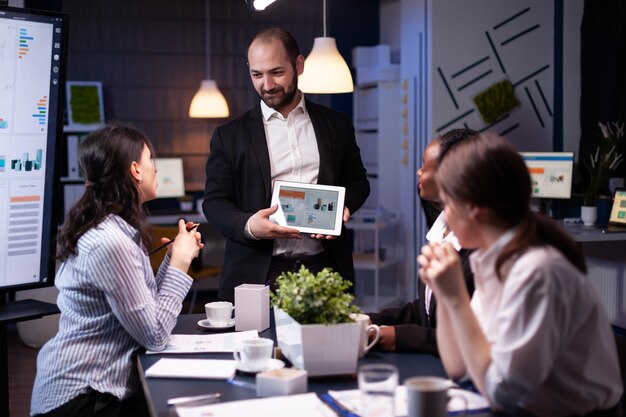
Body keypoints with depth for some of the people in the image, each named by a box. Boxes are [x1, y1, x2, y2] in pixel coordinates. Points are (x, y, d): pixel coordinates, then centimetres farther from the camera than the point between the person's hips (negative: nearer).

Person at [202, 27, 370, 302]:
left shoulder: (337, 125, 10)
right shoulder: (229, 136, 6)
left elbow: (357, 181, 17)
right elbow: (214, 200, 4)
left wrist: (343, 207, -5)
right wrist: (248, 225, -17)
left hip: (324, 270, 2)